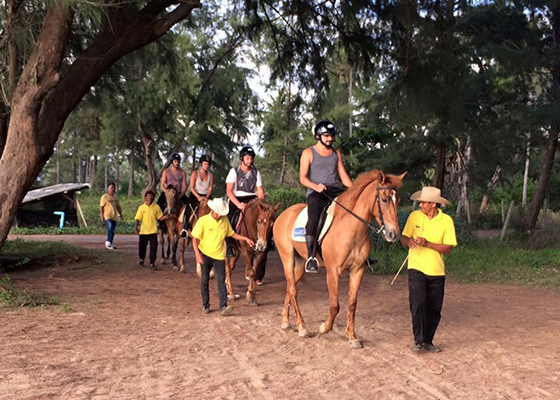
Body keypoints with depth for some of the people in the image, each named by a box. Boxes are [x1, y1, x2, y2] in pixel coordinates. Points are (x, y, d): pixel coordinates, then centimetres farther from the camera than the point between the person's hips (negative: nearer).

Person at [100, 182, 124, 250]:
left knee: (112, 230, 8)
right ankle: (108, 242, -18)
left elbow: (118, 207, 23)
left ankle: (110, 244, 17)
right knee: (110, 227, -25)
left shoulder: (115, 197, 16)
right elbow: (101, 207, -7)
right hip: (107, 216, -7)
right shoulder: (104, 197, -4)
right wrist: (102, 216, -14)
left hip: (114, 217, 7)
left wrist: (121, 215, 19)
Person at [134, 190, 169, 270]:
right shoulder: (141, 207, 1)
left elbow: (160, 217, 7)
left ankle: (152, 263, 1)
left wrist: (165, 217, -13)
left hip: (153, 231, -1)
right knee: (142, 246, 14)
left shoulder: (156, 207, 1)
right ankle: (142, 259, 40)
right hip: (143, 231, 1)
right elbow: (137, 219, 0)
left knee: (153, 247, -7)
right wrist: (136, 227, -12)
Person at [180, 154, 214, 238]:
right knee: (189, 209, -26)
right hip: (195, 195, -3)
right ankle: (184, 228, -26)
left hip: (206, 196, 3)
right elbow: (192, 187, -7)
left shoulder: (210, 175, 5)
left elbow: (210, 188, 3)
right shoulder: (195, 173, -3)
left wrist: (206, 197, -15)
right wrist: (199, 197, -19)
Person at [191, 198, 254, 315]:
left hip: (219, 255, 2)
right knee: (205, 279, 8)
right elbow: (195, 238, -11)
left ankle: (223, 306, -10)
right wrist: (197, 254, -21)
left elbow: (231, 234, 15)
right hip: (205, 254, -2)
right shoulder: (203, 221, -11)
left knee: (221, 280, -7)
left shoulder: (225, 220, 0)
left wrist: (245, 238, 4)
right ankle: (205, 305, 22)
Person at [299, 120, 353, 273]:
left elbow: (343, 176, 19)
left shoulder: (336, 153, 21)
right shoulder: (308, 153, 6)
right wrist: (315, 186, -21)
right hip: (316, 192, -4)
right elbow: (302, 178, -1)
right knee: (313, 220, -30)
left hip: (336, 189, 5)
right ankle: (311, 258, -25)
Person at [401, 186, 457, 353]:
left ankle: (428, 341, 21)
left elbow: (448, 248, -7)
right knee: (418, 303, -16)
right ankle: (418, 340, -5)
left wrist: (427, 243, -21)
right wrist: (408, 241, -23)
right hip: (416, 269, -1)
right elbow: (403, 238, 2)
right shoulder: (414, 216, -1)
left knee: (434, 309, 7)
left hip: (437, 271, 1)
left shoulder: (446, 220, -4)